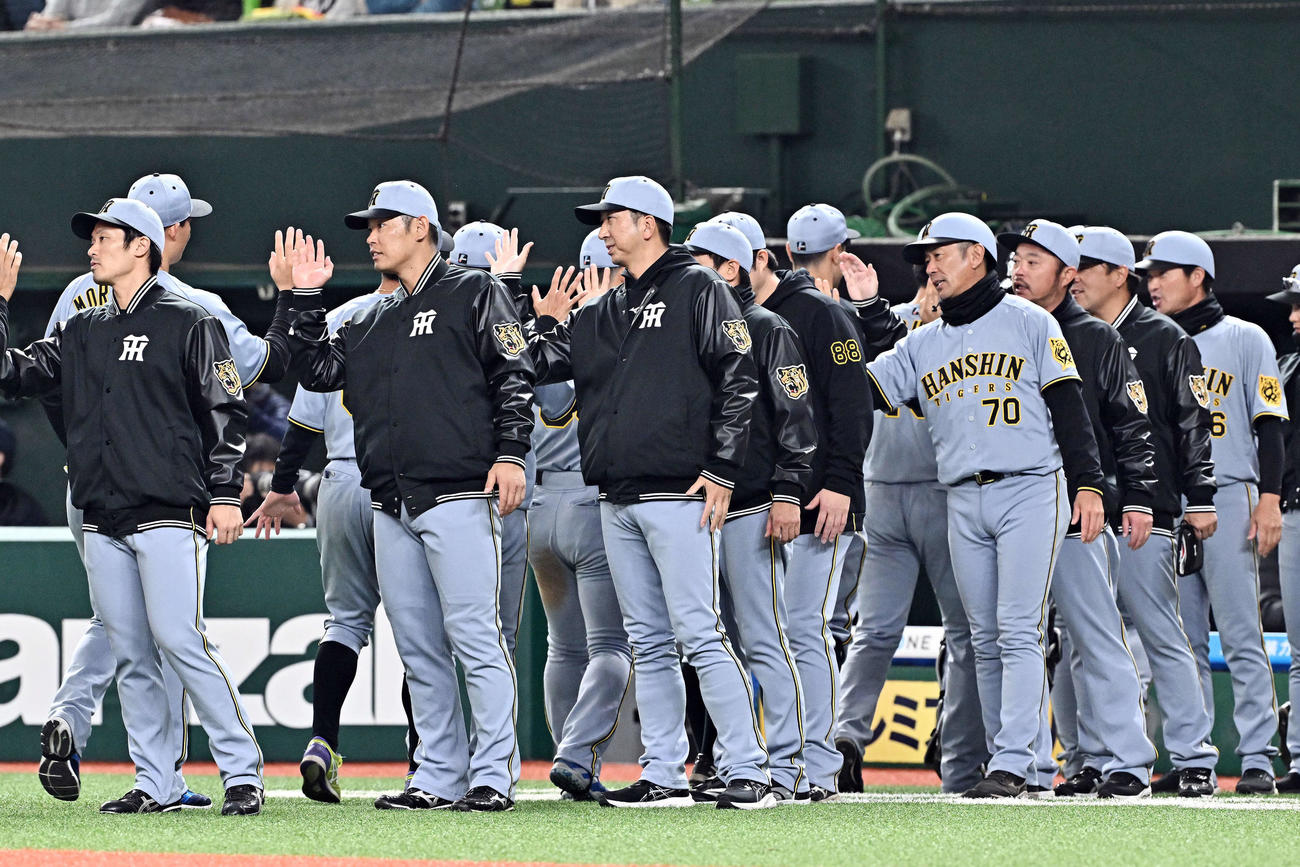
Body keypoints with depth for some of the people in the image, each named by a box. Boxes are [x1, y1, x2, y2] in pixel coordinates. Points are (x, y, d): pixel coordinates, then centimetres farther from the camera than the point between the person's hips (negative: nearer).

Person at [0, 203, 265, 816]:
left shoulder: (188, 324, 2)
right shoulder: (81, 333, 19)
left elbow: (225, 410, -3)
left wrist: (225, 494, -11)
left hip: (169, 517, -6)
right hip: (102, 523, 6)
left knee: (179, 639, -15)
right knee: (130, 654, 4)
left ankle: (242, 773, -11)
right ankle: (156, 784, 8)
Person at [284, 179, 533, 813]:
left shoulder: (473, 295, 4)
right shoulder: (372, 322, 23)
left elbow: (514, 374, -4)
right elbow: (318, 371, 16)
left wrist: (511, 452, -15)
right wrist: (305, 301, 10)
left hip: (459, 497, -7)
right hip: (392, 509, 7)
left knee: (474, 636, -11)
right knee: (419, 648, 6)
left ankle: (494, 776, -12)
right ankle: (439, 778, 9)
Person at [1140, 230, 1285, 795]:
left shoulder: (1244, 340, 5)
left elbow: (1269, 425, 0)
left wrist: (1269, 499, -10)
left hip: (1228, 499, -5)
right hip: (1166, 504, 5)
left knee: (1242, 636, -10)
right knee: (1183, 643, 3)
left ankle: (1258, 758, -11)